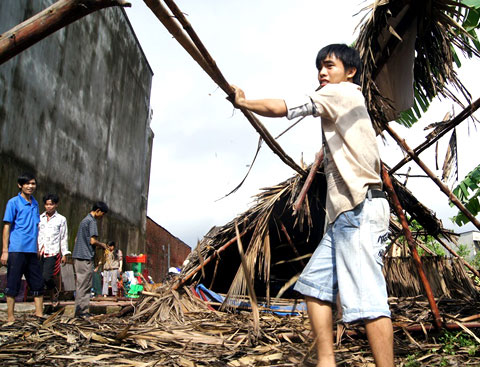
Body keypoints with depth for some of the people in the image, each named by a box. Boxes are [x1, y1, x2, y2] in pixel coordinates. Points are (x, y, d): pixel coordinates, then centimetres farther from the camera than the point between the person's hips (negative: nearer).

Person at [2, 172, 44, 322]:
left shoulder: (35, 203, 14)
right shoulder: (13, 202, -3)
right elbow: (7, 226, -6)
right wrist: (5, 250, -11)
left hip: (32, 251, 6)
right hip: (16, 250, -6)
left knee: (38, 283, 8)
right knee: (13, 284, 0)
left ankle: (39, 314, 16)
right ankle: (10, 317, 9)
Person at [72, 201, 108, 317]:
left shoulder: (84, 220, 19)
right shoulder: (92, 221, -10)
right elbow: (93, 241, -17)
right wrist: (102, 245, 1)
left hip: (78, 256, 9)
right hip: (86, 257, -9)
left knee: (80, 285, 12)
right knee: (84, 285, -5)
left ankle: (79, 311, 16)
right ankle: (82, 311, -3)